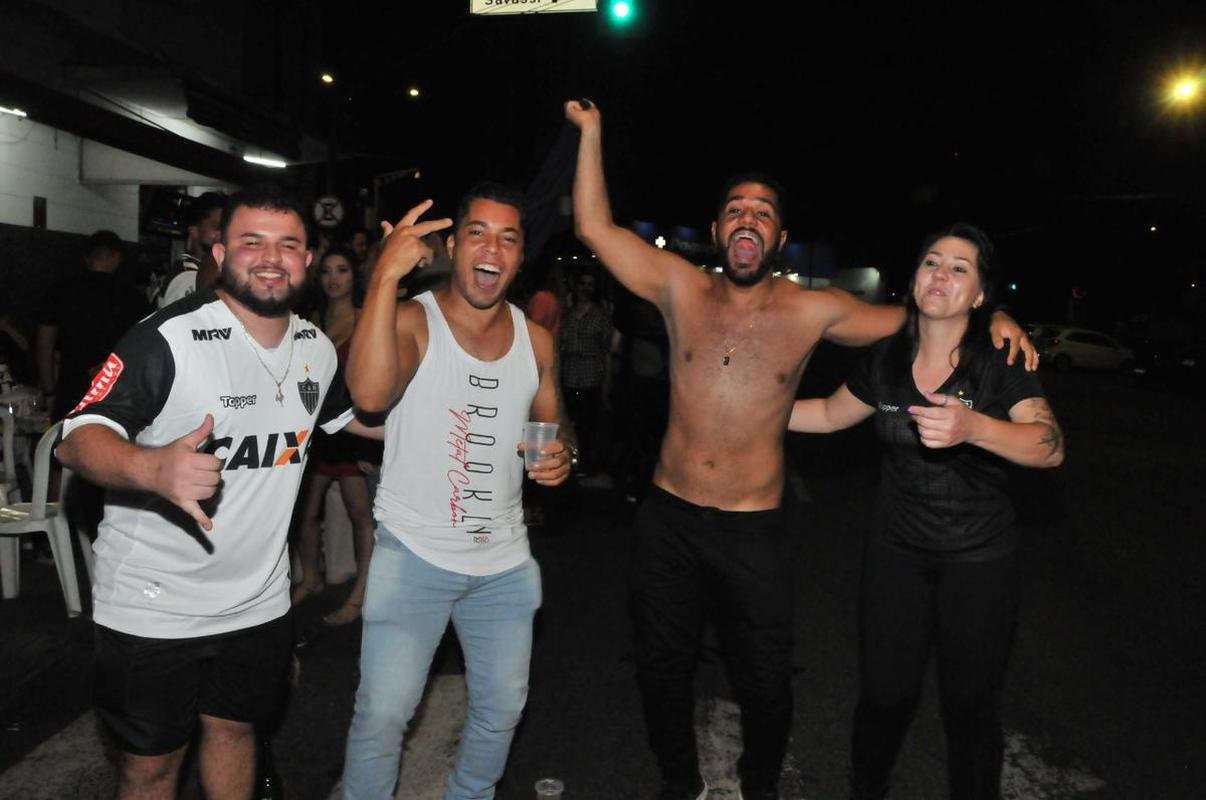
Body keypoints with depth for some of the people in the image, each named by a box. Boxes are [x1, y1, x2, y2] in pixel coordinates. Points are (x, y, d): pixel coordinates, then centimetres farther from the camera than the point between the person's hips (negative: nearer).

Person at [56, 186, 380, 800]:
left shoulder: (317, 347, 1)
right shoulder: (166, 339, -19)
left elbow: (359, 414, 17)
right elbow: (76, 438, -21)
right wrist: (151, 467, -44)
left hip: (259, 602, 5)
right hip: (151, 608, -5)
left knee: (235, 728, 25)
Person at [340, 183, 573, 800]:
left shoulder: (536, 340, 2)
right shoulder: (413, 320, -11)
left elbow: (554, 422, 15)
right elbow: (369, 393, -32)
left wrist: (561, 453, -8)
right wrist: (386, 275, -35)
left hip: (504, 561, 5)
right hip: (413, 554, -4)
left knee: (502, 709, 18)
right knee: (383, 714, -1)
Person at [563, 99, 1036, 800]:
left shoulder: (813, 312, -5)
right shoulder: (682, 290, -3)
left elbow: (915, 318, 7)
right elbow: (595, 227, -3)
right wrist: (592, 133, -4)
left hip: (755, 531, -1)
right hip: (668, 519, 2)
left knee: (764, 684, 14)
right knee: (662, 669, 17)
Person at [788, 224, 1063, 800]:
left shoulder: (1001, 363, -11)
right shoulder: (885, 360, -2)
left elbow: (1050, 447, -25)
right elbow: (830, 414, 13)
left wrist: (972, 427, -44)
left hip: (979, 562, -2)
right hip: (896, 552, 2)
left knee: (971, 705, 9)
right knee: (884, 695, 9)